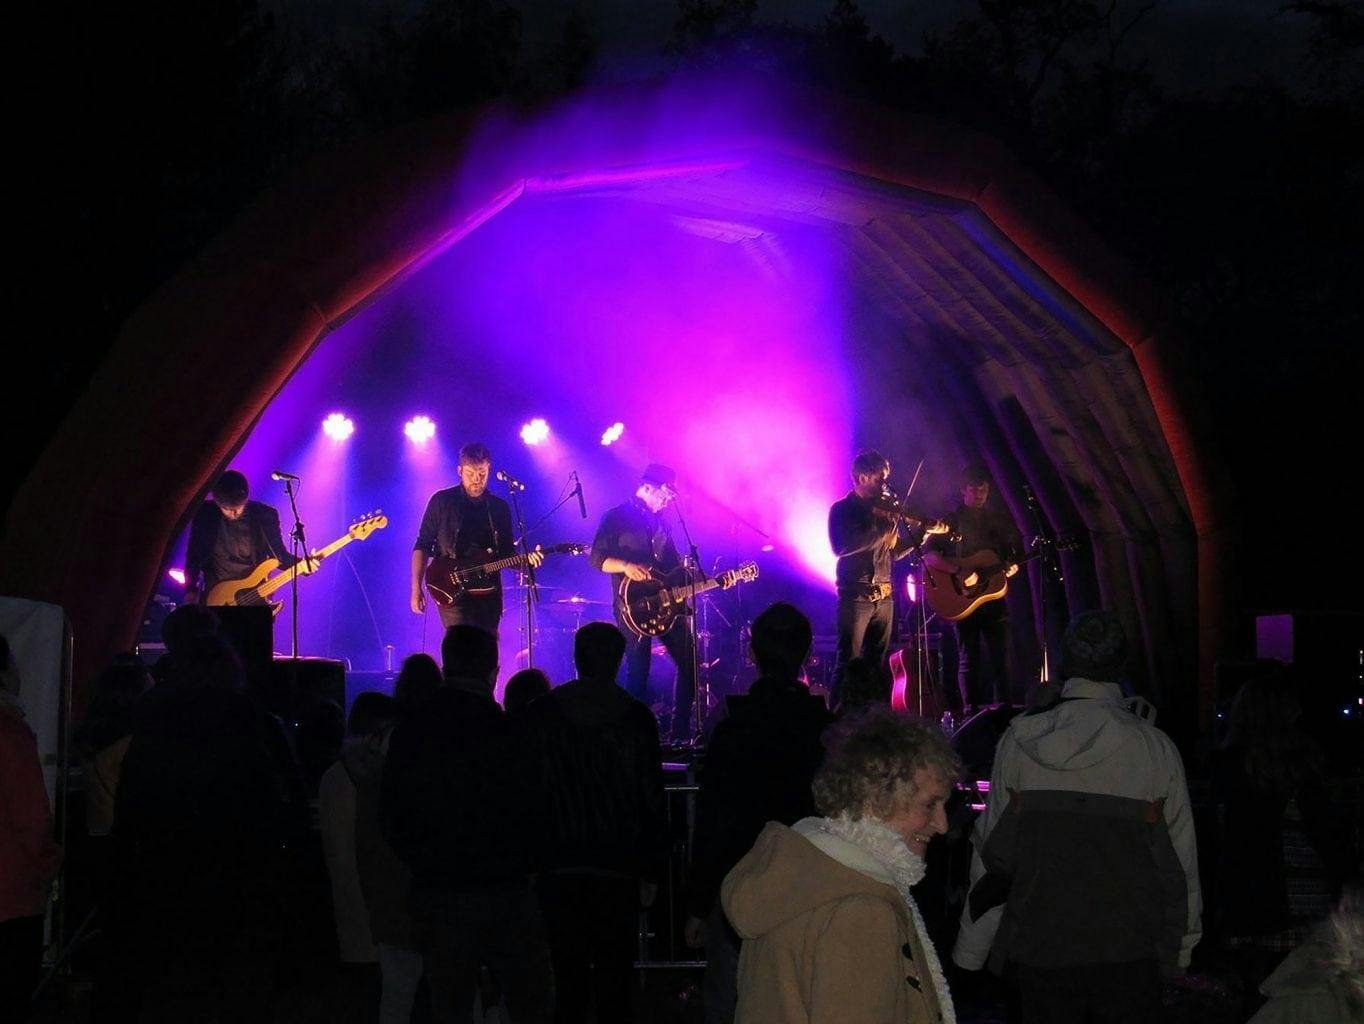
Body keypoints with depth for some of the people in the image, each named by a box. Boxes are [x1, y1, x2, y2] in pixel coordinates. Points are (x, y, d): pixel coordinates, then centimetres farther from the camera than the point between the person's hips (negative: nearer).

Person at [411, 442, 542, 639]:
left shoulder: (500, 508, 12)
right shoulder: (442, 501, 2)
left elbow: (507, 554, 16)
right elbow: (422, 546, 3)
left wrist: (526, 560, -7)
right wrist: (416, 588, -6)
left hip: (489, 595, 4)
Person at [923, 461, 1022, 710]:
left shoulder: (1000, 520, 14)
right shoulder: (950, 521, 1)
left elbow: (1017, 552, 20)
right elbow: (928, 556, -10)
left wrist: (1013, 566, -4)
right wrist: (960, 571, -22)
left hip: (994, 597, 3)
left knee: (1002, 660, -1)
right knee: (969, 661, -1)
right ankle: (972, 714, 2)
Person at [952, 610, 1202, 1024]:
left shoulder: (1020, 741, -3)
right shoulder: (1155, 748, -4)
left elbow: (991, 853, 0)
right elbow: (1181, 857, 1)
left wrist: (970, 951, 9)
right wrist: (1184, 944, 14)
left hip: (1039, 947, 1)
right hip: (1129, 952, -1)